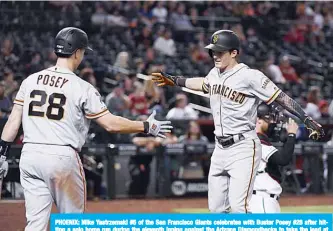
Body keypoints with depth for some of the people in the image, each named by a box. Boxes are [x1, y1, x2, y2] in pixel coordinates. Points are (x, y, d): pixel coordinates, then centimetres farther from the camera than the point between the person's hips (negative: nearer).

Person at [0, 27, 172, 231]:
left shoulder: (30, 81, 7)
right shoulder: (82, 88, -6)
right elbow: (111, 124, -7)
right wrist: (148, 127, 3)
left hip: (29, 156, 4)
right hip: (62, 158, -4)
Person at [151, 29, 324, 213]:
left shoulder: (250, 76, -14)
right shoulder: (214, 74, 9)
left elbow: (282, 98, -17)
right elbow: (203, 84, 33)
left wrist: (307, 120, -27)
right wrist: (174, 81, 40)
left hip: (243, 149, -8)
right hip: (220, 149, 8)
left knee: (237, 208, -18)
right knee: (216, 209, 9)